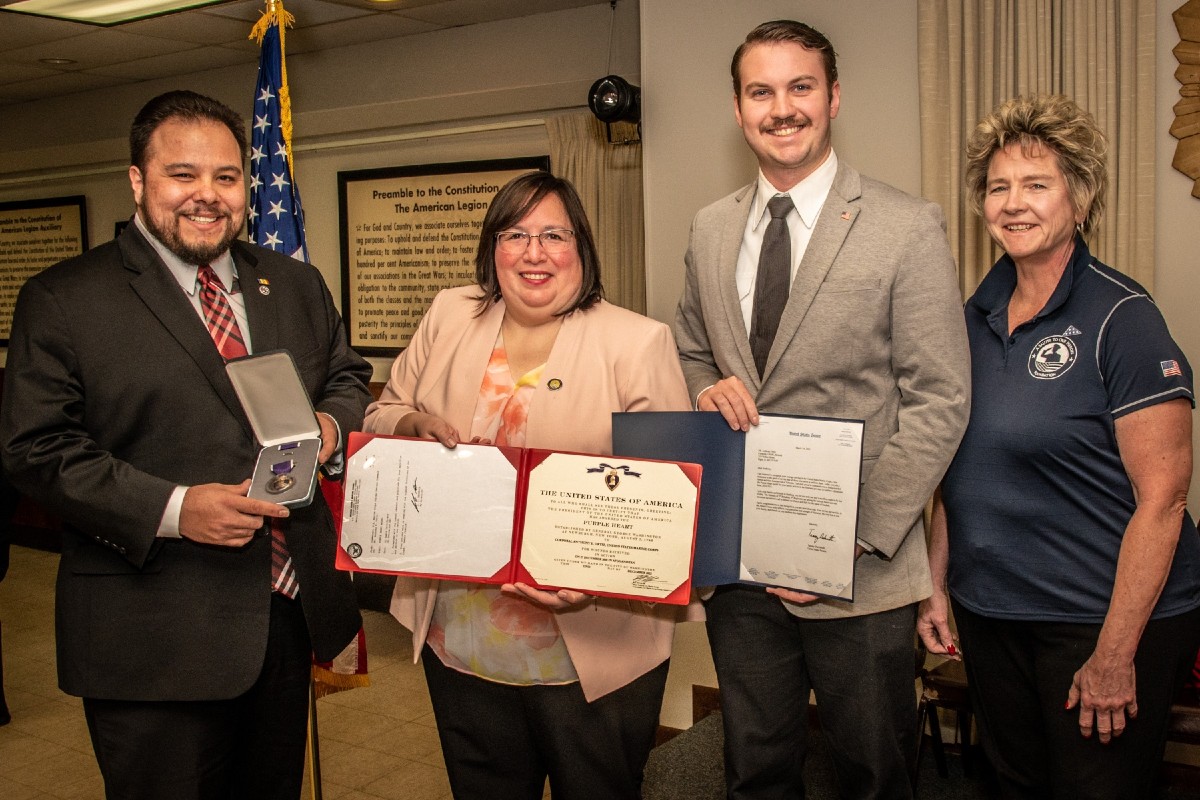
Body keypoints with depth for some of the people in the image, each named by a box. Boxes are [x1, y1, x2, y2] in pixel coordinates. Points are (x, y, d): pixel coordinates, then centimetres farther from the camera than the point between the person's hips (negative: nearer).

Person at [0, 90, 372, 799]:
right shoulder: (63, 301, -6)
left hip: (289, 615, 5)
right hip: (155, 642, -5)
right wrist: (171, 508, -23)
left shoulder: (297, 286, 9)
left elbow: (348, 377, 19)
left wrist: (330, 424, -5)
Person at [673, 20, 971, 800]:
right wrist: (704, 387, -7)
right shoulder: (710, 230, 7)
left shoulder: (908, 228, -8)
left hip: (860, 576, -4)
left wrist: (858, 540, -17)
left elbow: (938, 402, -10)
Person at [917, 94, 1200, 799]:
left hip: (1102, 621, -6)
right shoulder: (978, 316, 4)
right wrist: (936, 583, 7)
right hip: (989, 611, 6)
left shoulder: (1122, 317, -14)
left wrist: (1115, 654, -17)